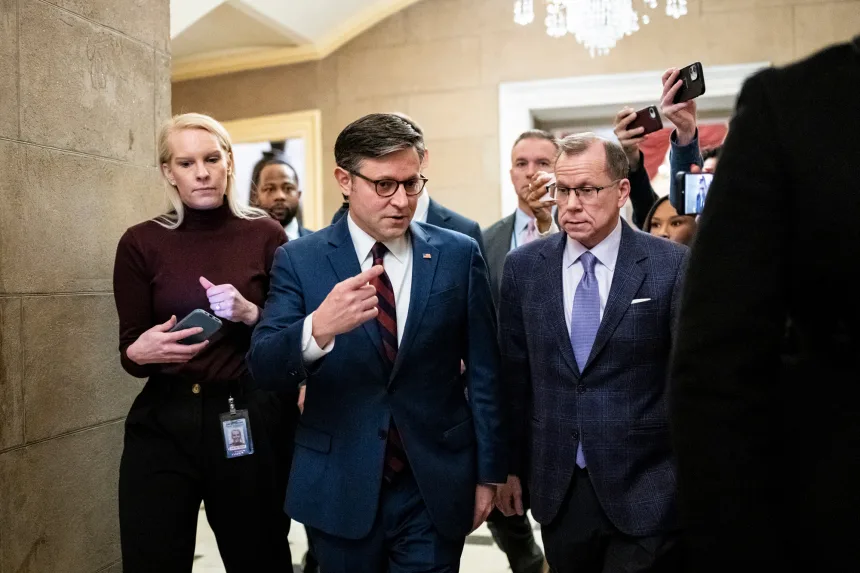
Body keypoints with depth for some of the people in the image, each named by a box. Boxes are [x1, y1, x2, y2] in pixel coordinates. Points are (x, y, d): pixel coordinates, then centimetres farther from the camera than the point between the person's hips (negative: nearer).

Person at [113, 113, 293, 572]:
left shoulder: (265, 236, -1)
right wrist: (140, 351, -19)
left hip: (250, 420, 0)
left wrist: (249, 314, -16)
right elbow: (128, 347, 3)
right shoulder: (141, 243, 0)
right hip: (162, 422, 1)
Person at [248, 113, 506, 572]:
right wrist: (318, 329, -32)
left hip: (436, 488, 0)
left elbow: (483, 372, 2)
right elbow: (263, 367, -13)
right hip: (339, 489, 0)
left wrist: (488, 472, 4)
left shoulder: (458, 255, -2)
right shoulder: (299, 260, -4)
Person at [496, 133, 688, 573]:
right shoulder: (523, 266, 1)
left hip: (644, 491, -2)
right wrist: (510, 465, 8)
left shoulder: (671, 265, -7)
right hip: (557, 488, 3)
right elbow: (513, 374, 6)